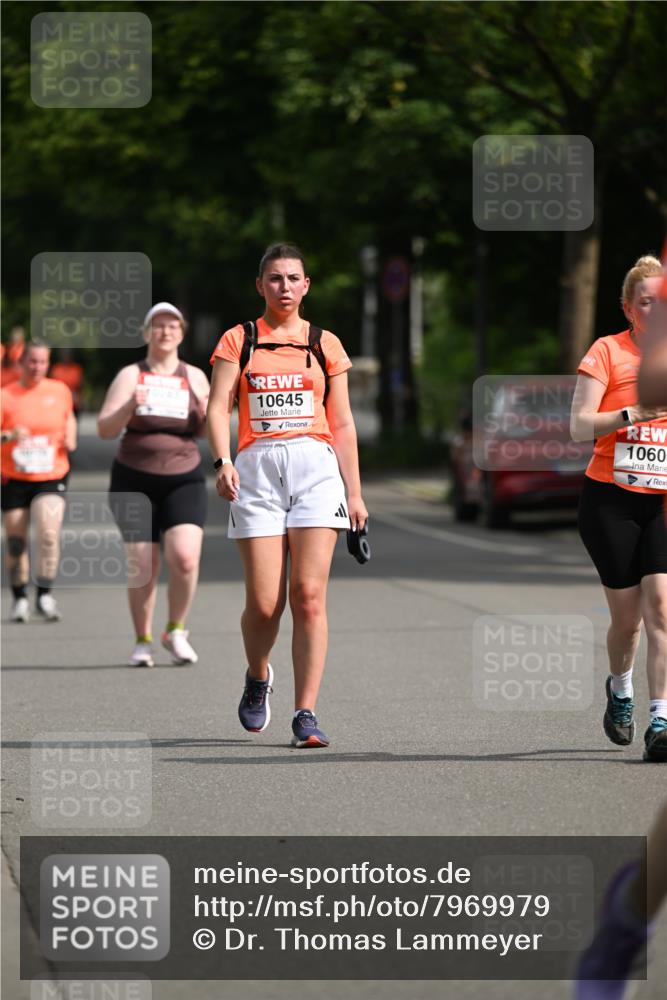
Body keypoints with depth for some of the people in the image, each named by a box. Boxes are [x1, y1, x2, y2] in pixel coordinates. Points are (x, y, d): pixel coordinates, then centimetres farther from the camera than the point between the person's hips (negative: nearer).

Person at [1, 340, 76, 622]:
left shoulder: (60, 391, 3)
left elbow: (68, 417, 24)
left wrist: (70, 437, 4)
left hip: (51, 479, 0)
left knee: (48, 533, -20)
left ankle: (44, 596, -12)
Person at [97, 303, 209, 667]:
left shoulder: (195, 377, 8)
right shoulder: (131, 375, 3)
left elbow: (208, 433, 10)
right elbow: (105, 429, -4)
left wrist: (209, 414, -12)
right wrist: (130, 406, -22)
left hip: (183, 479, 1)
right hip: (134, 480, -1)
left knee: (185, 558, -18)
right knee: (143, 568, -3)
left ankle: (175, 631, 4)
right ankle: (142, 641, 16)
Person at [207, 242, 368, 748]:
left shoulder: (324, 344, 14)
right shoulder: (238, 341, 11)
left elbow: (343, 424, 14)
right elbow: (218, 406, 1)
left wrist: (355, 492, 10)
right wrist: (223, 462, -16)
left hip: (316, 466, 1)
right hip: (257, 467, -1)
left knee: (309, 595, -11)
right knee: (264, 602, -6)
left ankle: (306, 713, -8)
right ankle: (258, 678, 26)